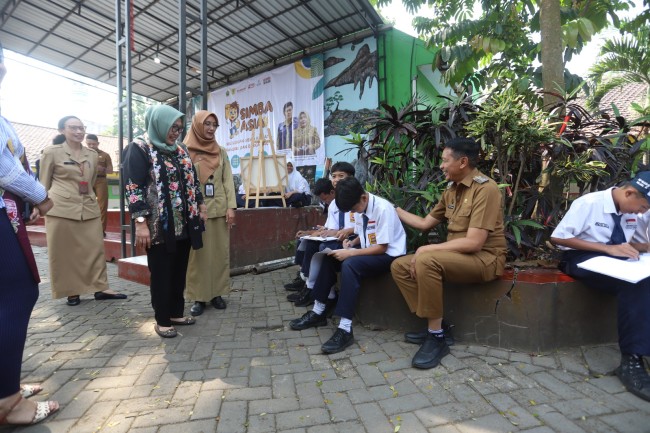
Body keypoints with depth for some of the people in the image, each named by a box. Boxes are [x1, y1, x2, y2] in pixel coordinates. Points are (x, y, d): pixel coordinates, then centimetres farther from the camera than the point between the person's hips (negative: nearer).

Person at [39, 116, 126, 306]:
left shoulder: (92, 154, 11)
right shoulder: (51, 152, 0)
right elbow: (44, 183, 5)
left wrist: (87, 197, 18)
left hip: (89, 208, 4)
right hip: (61, 209, -4)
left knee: (95, 248, 3)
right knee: (64, 252, 3)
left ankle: (100, 288, 9)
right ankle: (71, 291, 14)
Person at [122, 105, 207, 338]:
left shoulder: (180, 150, 14)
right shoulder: (139, 148, -6)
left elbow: (192, 180, 20)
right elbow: (133, 187, -13)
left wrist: (201, 205, 14)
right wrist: (141, 222, -19)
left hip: (183, 224, 6)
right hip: (159, 226, -6)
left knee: (179, 271, 13)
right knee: (161, 273, 4)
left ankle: (176, 313, 27)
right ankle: (162, 320, 17)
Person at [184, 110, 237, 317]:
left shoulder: (221, 152, 12)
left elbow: (228, 180, 7)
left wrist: (230, 206, -4)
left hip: (219, 208, 3)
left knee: (220, 251, 6)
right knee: (198, 254, 1)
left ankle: (217, 293, 17)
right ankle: (199, 297, 10)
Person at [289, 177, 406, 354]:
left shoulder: (383, 209, -22)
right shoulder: (360, 208, 2)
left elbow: (382, 247, -23)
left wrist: (350, 253, -25)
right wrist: (352, 242, -5)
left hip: (389, 255, -8)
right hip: (369, 252, 9)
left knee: (350, 264, -33)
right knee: (330, 258, -3)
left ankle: (345, 329, -31)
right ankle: (318, 312, 5)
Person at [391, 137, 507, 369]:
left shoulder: (485, 189, -16)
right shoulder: (452, 189, 10)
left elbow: (473, 243, -24)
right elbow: (425, 223, 17)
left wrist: (427, 249, -22)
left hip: (485, 259, -8)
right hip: (456, 255, 9)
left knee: (426, 261, -33)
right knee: (399, 266, -3)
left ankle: (437, 337, -19)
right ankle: (434, 325, 0)